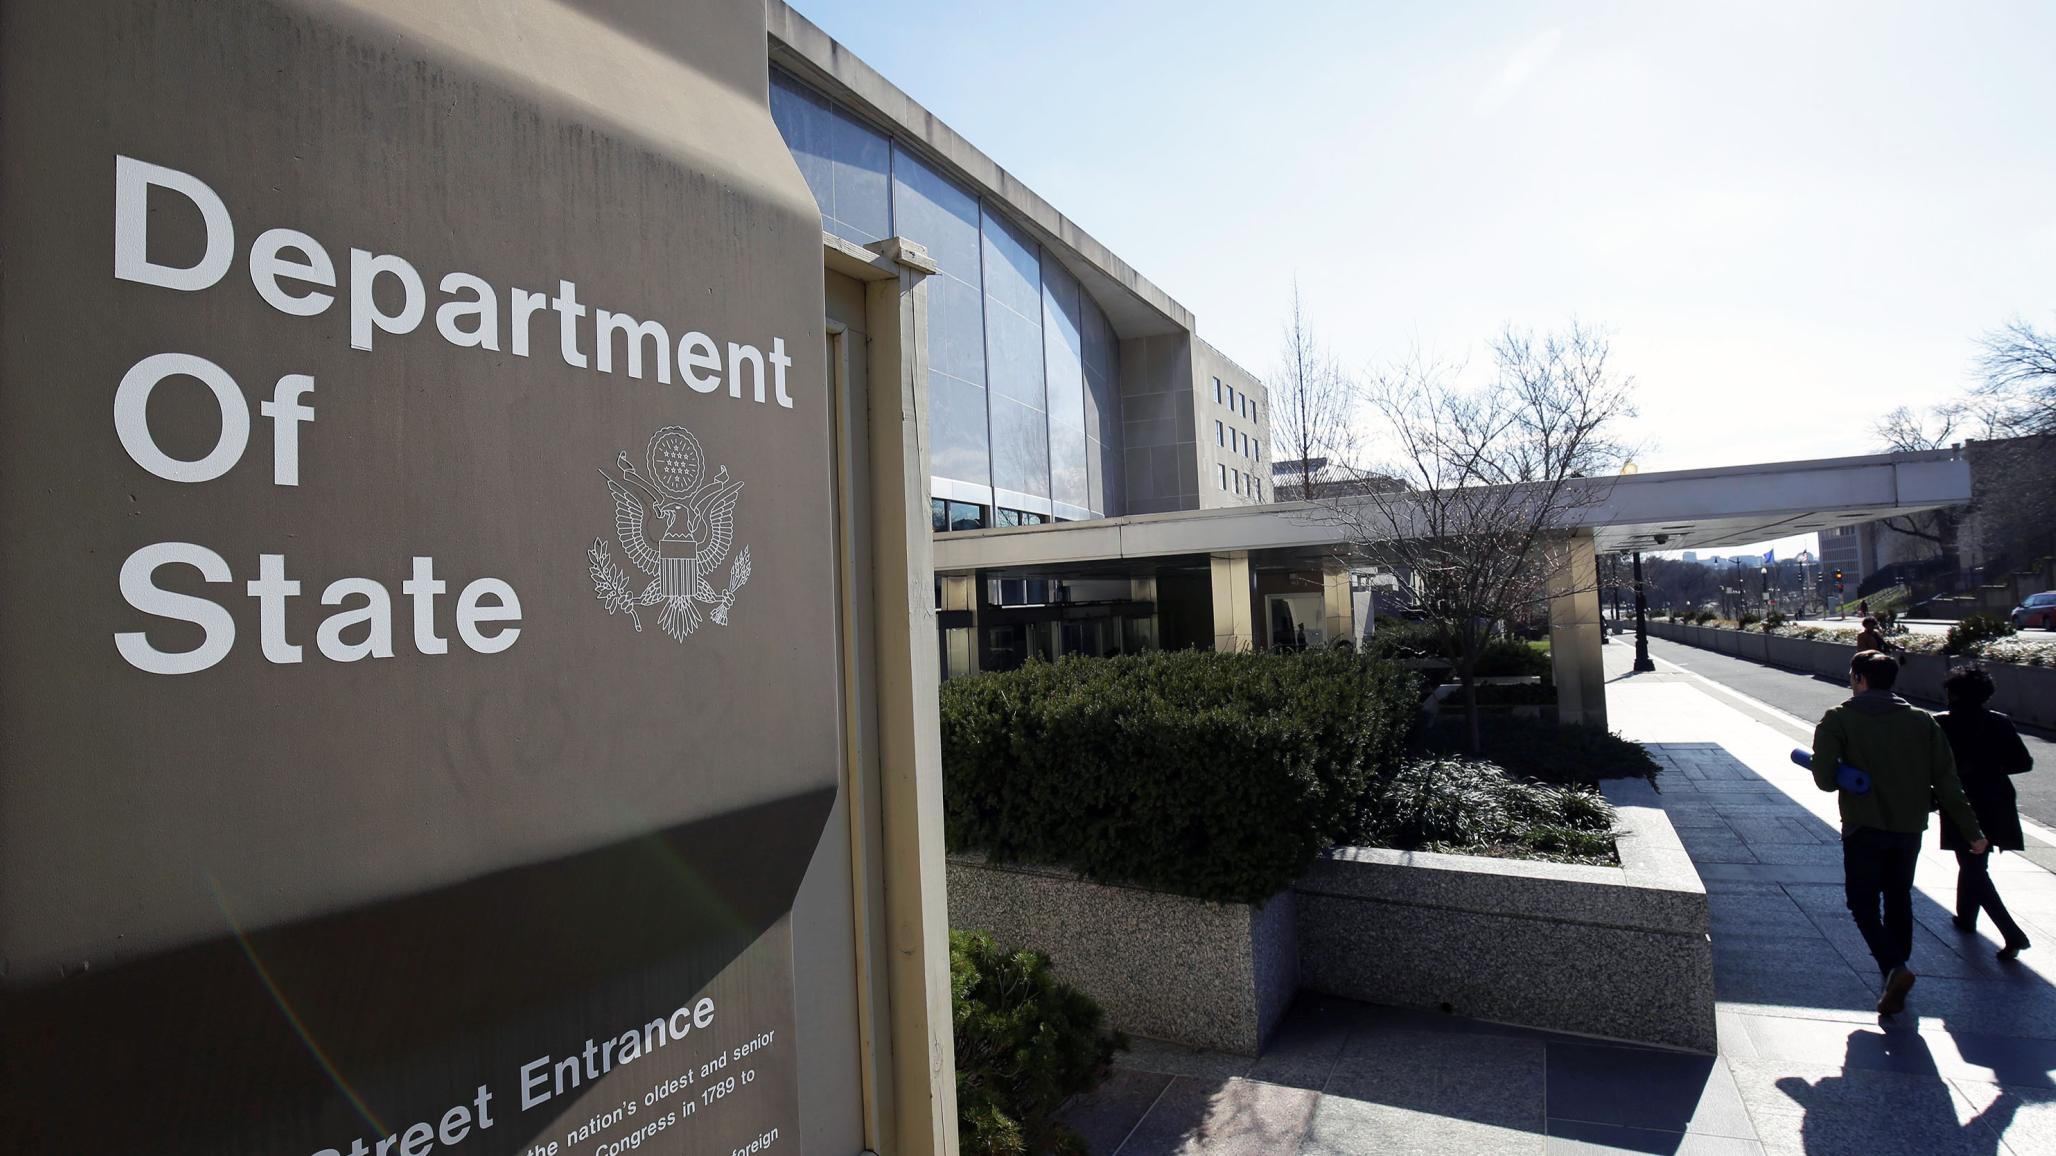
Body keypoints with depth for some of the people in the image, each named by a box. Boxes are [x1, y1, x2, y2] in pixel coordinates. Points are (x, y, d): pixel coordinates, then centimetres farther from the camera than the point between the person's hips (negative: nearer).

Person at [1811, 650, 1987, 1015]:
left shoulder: (1838, 719, -9)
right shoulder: (1922, 720, 4)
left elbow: (1825, 778, -16)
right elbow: (1946, 780, 1)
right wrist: (1971, 831, 6)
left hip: (1864, 828, -4)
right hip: (1910, 828, 5)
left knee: (1863, 904, 6)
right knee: (1898, 900, 18)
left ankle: (1894, 968, -15)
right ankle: (1895, 977, 27)